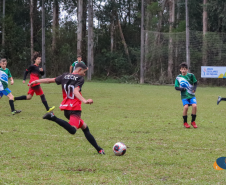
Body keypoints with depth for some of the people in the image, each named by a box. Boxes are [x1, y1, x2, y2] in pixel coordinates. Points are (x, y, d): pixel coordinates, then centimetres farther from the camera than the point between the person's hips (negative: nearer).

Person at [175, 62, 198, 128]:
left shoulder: (191, 75, 0)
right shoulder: (178, 77, 2)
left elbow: (195, 83, 10)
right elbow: (176, 87, 3)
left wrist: (194, 89, -9)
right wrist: (182, 89, -16)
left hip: (191, 95, 1)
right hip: (184, 95, -1)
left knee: (194, 106, -19)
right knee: (186, 107, -20)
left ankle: (193, 121, 1)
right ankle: (185, 122, -1)